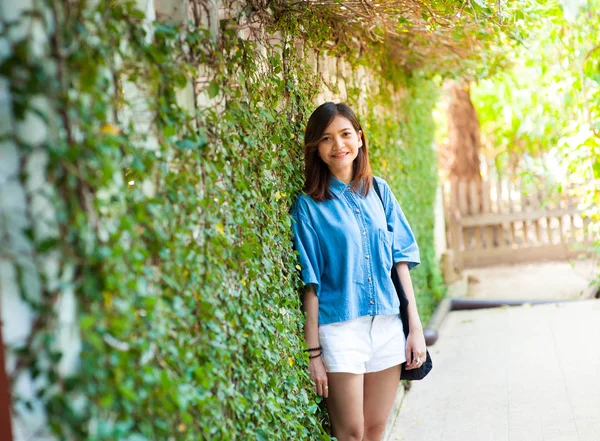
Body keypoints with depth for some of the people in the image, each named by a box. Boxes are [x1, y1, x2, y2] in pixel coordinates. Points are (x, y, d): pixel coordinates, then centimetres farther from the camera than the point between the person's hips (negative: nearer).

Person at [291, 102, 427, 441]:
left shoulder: (379, 190, 7)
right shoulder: (310, 204, -5)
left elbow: (401, 261, 7)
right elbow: (310, 283, -6)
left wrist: (416, 326, 2)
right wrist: (313, 352, -9)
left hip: (388, 324, 4)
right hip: (340, 326, -4)